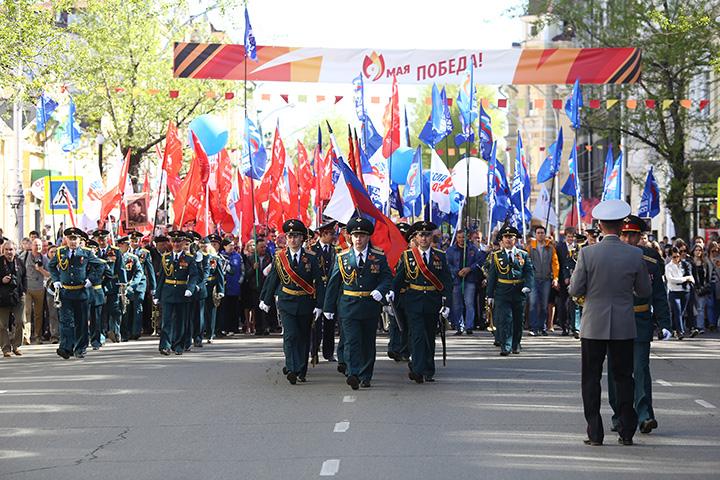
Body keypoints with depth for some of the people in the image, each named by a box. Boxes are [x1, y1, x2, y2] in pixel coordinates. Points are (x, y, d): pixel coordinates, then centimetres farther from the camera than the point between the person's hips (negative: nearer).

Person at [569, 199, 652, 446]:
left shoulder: (587, 253, -10)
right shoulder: (635, 255, -6)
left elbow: (575, 290, -7)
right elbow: (645, 291, 3)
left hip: (593, 326, -1)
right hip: (624, 328, 1)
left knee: (591, 379, 6)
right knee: (623, 378, 11)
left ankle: (595, 433, 4)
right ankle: (626, 432, 11)